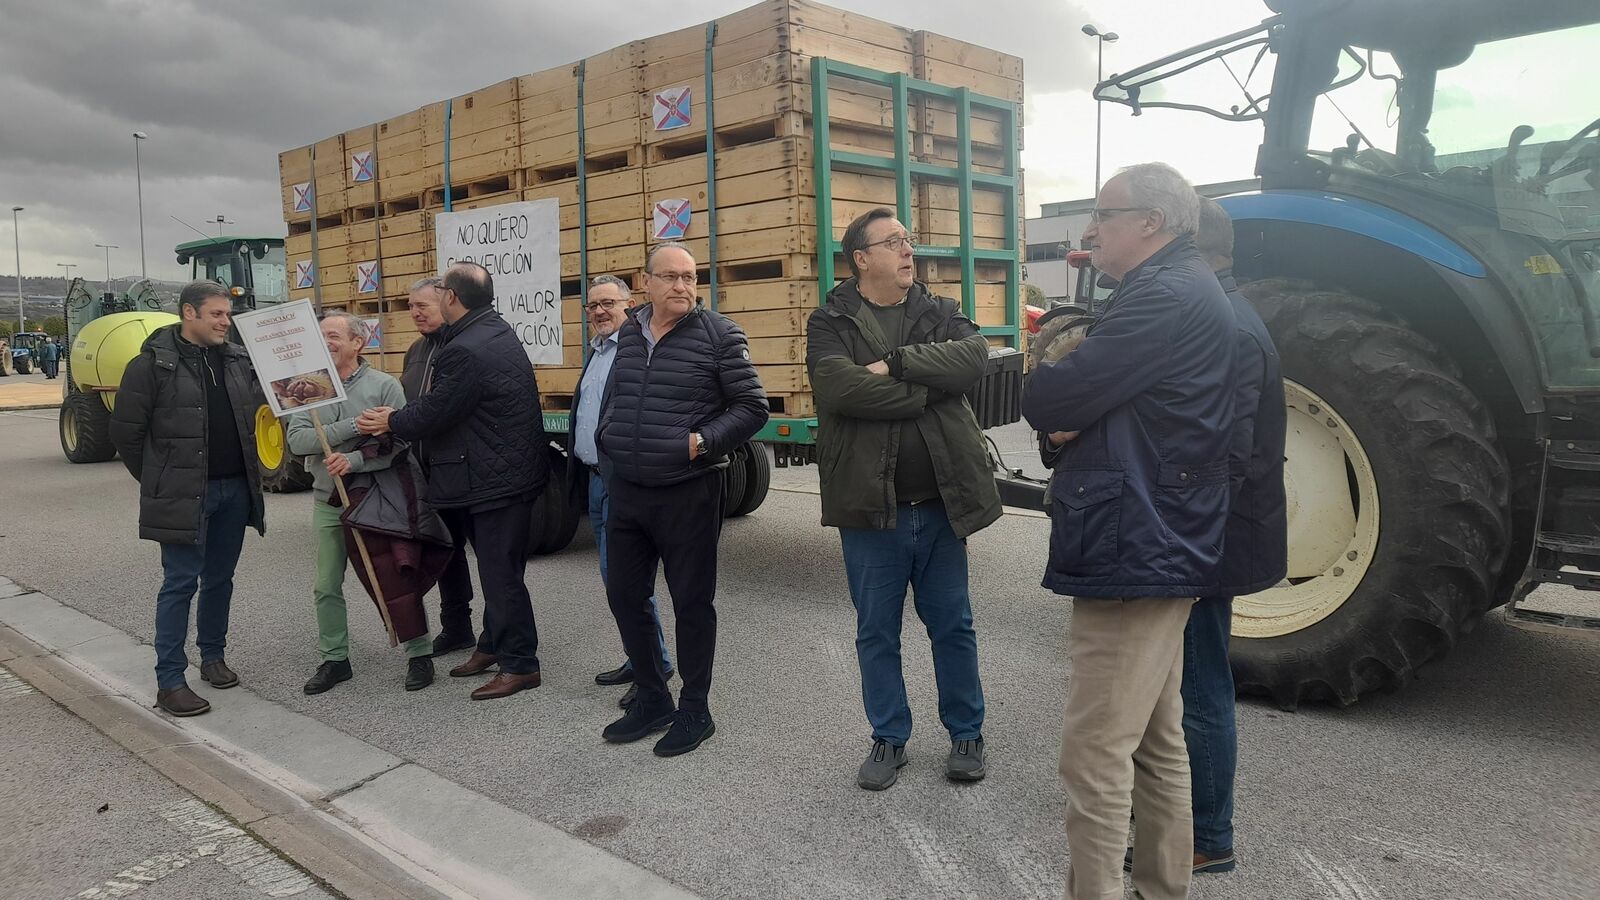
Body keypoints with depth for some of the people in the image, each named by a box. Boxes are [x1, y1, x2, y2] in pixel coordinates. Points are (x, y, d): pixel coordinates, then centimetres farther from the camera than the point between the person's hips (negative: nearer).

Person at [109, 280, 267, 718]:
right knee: (181, 583, -2)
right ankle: (169, 681, 5)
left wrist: (248, 472, 6)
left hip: (235, 491, 5)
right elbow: (125, 431, -5)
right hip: (184, 496, -5)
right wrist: (160, 480, -1)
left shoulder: (239, 360, 9)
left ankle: (213, 656, 29)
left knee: (219, 579, 14)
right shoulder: (154, 363, -8)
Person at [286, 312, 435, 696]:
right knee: (327, 587, 10)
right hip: (328, 502, 4)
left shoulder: (384, 386, -6)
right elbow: (296, 440, -11)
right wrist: (352, 426, -19)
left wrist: (353, 459, -24)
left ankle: (419, 654, 14)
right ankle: (334, 659, 24)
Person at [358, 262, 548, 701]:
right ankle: (494, 646, 31)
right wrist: (400, 415, 12)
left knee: (501, 574, -1)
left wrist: (391, 423, 2)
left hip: (497, 479, -10)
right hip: (508, 471, 10)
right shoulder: (497, 332, 11)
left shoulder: (464, 351, -22)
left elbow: (433, 414, -16)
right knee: (499, 569, 19)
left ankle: (520, 664, 8)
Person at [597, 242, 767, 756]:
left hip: (687, 493, -6)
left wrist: (702, 442, -18)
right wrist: (608, 442, 11)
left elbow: (752, 408, -8)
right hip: (626, 491, 6)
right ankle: (652, 700, 30)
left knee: (691, 602, 5)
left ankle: (694, 712, 21)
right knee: (624, 596, 12)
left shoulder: (718, 335, -9)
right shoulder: (628, 334, 8)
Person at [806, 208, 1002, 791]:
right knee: (876, 632, 11)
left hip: (940, 502, 2)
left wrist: (894, 363, -19)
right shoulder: (831, 323, -1)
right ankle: (889, 738, 28)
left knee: (953, 626, 13)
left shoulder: (940, 313, 8)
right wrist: (928, 388, -14)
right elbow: (839, 387, -21)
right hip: (870, 506, -2)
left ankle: (966, 734, 31)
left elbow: (975, 356, -13)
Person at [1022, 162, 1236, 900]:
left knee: (1095, 752, -5)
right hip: (1156, 546, 11)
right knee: (1157, 741, 18)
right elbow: (1110, 403, 16)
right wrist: (1069, 425, -7)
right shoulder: (1179, 292, 17)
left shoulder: (1166, 297, -18)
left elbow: (1044, 399, -22)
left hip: (1135, 552, -11)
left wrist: (1051, 405, 1)